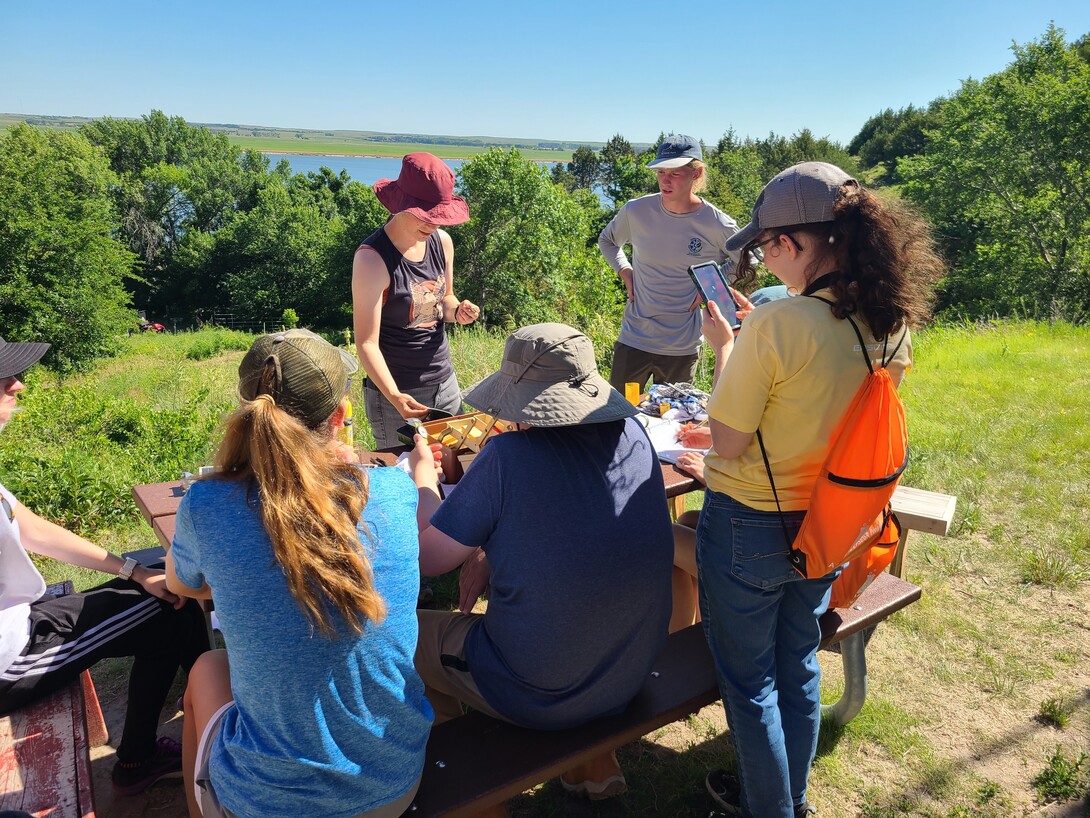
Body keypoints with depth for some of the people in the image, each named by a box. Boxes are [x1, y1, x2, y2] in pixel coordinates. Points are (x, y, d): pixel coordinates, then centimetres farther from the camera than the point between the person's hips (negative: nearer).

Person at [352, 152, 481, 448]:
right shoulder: (372, 257, -19)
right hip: (395, 391, -6)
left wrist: (457, 310, -6)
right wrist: (394, 396, -34)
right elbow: (367, 342, -21)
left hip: (445, 382, 6)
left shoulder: (441, 242, 0)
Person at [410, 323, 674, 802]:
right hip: (630, 676, 6)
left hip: (536, 695, -5)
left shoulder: (509, 456, -26)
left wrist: (422, 474, 1)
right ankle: (594, 761, 31)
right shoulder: (632, 436, -8)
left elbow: (429, 558, -15)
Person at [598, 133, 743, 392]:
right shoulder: (636, 211, -7)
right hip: (633, 340, 1)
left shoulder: (717, 225, -10)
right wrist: (624, 271, -1)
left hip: (682, 348, -1)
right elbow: (606, 240, 15)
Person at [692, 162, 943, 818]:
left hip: (751, 527, -7)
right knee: (799, 666, 27)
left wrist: (725, 346, -8)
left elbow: (727, 443, -20)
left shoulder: (776, 324, -28)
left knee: (749, 680, 17)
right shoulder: (894, 322, -7)